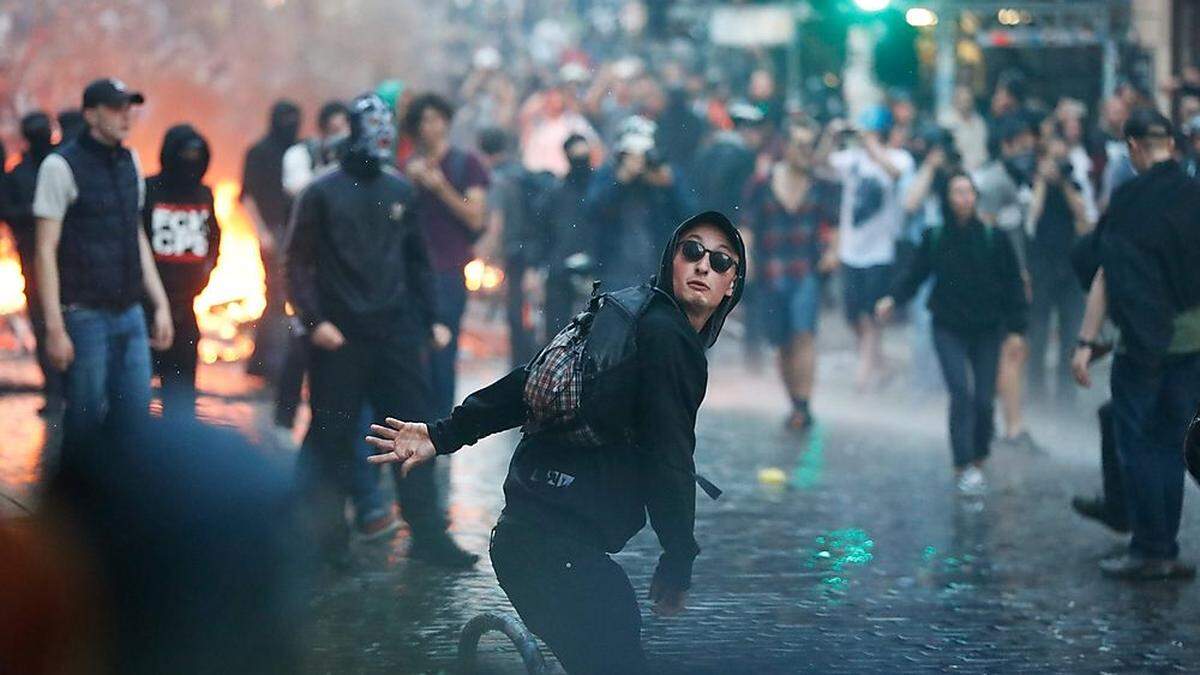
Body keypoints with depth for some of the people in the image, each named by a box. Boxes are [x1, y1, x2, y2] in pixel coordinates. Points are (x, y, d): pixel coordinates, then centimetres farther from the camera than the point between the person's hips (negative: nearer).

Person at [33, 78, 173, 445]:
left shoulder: (130, 161, 11)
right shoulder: (61, 165, -8)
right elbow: (46, 251, -10)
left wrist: (160, 304, 17)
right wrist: (55, 328, -15)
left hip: (130, 314, 6)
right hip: (85, 315, -6)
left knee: (135, 418, 6)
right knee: (86, 421, -1)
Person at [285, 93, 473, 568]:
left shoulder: (400, 192, 10)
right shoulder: (322, 193, -3)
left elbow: (417, 261, 17)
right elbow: (298, 262, -4)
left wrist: (431, 319, 12)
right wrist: (314, 319, -14)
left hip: (396, 333, 4)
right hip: (340, 337, -4)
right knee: (332, 436, 2)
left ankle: (427, 533, 6)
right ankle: (327, 535, 11)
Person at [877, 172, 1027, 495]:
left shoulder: (993, 238, -7)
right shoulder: (935, 238, -3)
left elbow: (1012, 284, -2)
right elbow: (915, 273, 3)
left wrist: (1016, 327, -6)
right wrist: (893, 297, -15)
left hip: (987, 329, 0)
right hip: (949, 329, 0)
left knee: (983, 399, 1)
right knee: (961, 393, -12)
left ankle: (978, 462, 21)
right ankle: (964, 467, -8)